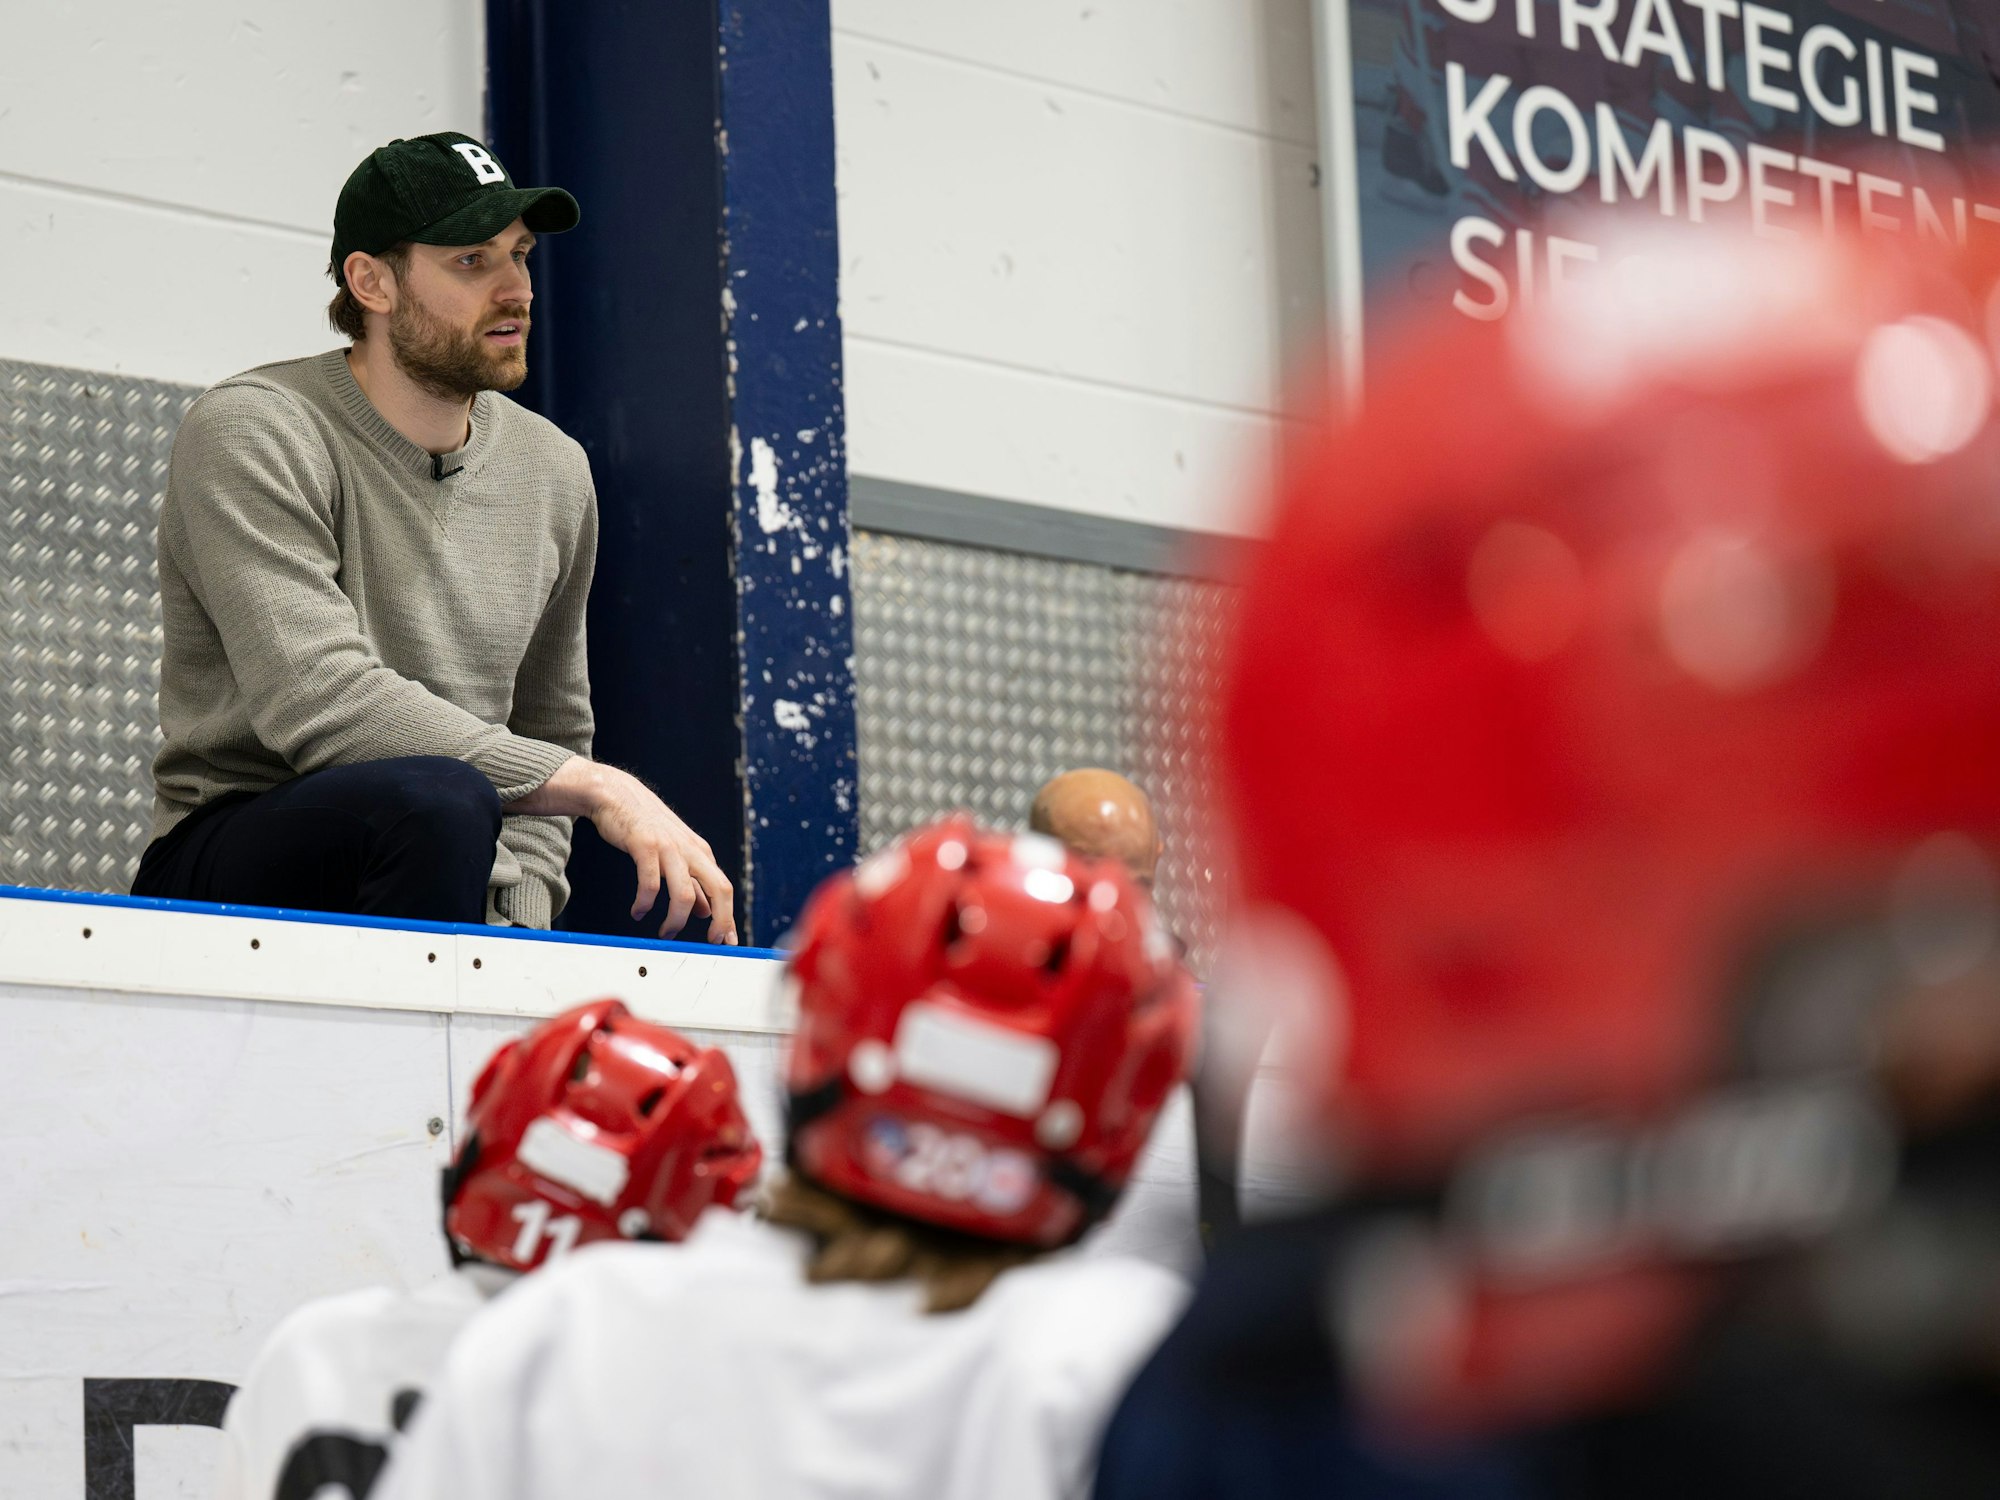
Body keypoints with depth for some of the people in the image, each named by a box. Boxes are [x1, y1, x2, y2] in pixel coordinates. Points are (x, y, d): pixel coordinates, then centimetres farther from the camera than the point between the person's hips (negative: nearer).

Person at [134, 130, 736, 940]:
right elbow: (321, 704, -23)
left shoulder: (553, 472, 11)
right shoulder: (253, 433, -10)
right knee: (438, 799, -36)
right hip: (235, 869, -5)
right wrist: (600, 789, -25)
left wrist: (516, 922, 3)